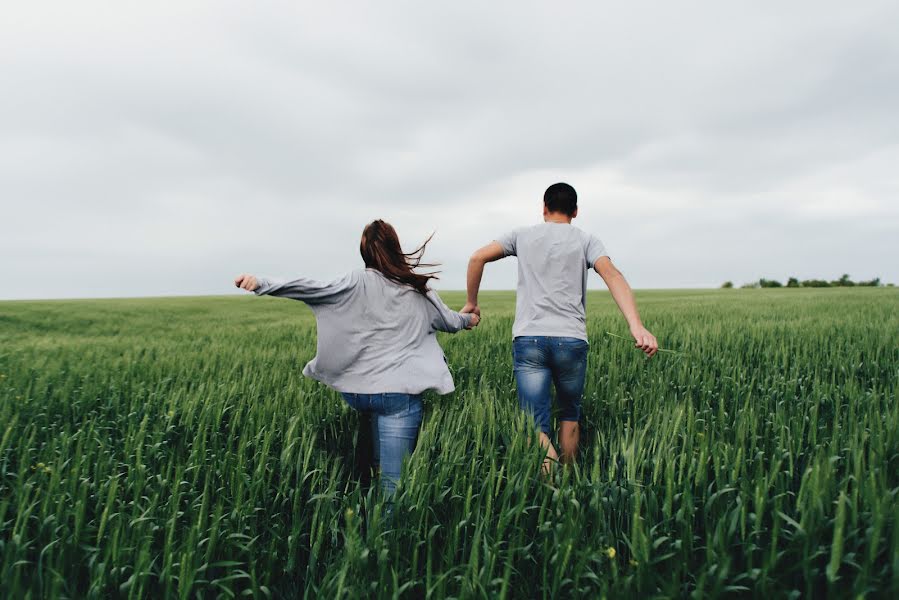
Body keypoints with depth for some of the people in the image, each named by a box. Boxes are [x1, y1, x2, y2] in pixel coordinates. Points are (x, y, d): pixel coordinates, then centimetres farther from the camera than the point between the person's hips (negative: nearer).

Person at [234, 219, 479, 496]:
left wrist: (261, 284, -14)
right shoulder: (418, 288, 8)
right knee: (393, 481, 1)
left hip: (359, 391, 0)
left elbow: (315, 289, -13)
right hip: (400, 391, 0)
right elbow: (451, 321, 22)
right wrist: (469, 319, 44)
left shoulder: (359, 282, -1)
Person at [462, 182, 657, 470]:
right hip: (571, 340, 1)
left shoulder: (523, 235, 14)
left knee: (536, 427, -2)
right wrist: (636, 326, -19)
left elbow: (478, 258, 4)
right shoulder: (586, 240, 10)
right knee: (570, 414, 23)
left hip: (528, 339, 0)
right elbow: (612, 275, -8)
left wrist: (471, 303, 16)